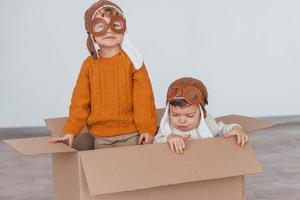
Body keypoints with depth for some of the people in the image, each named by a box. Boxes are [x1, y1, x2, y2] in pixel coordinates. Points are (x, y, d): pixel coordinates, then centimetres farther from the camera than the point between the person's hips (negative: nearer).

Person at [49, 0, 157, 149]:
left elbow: (143, 97, -6)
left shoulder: (131, 60, -5)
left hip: (130, 134, -2)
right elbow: (80, 101, 5)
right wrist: (71, 131, -1)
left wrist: (147, 128, -9)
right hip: (101, 136, 3)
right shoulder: (89, 65, 3)